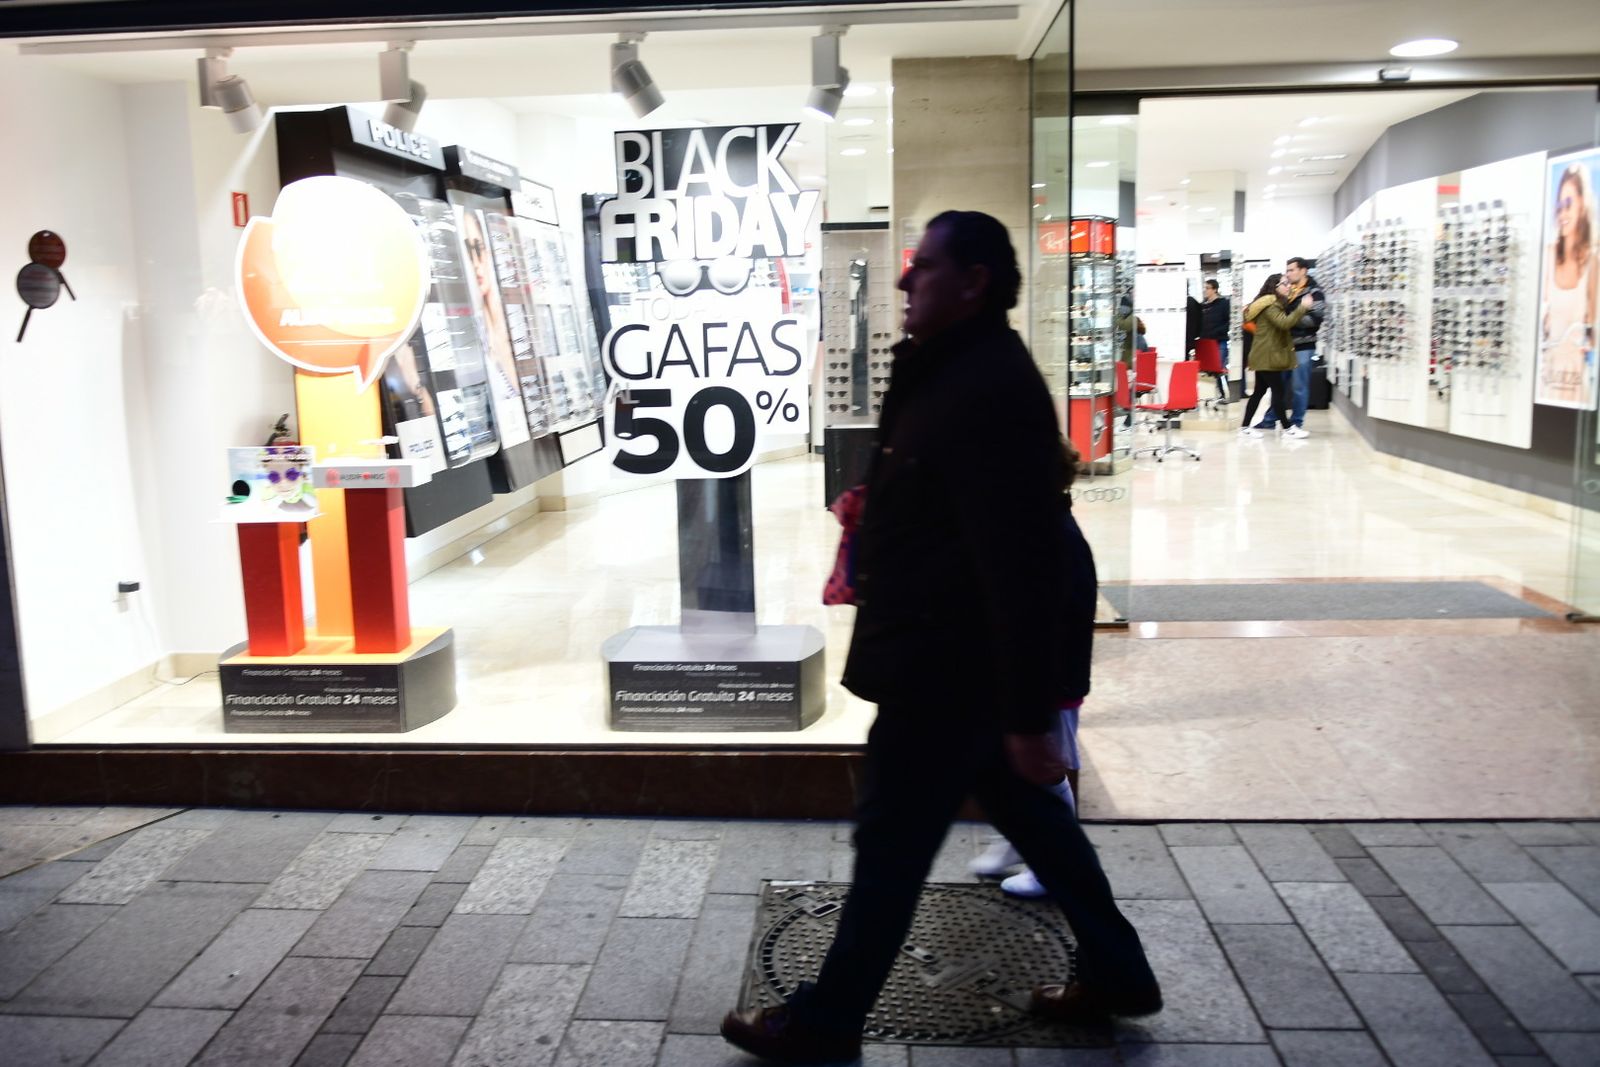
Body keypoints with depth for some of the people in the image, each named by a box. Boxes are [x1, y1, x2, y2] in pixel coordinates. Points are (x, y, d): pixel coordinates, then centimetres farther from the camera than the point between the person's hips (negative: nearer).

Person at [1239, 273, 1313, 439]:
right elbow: (1284, 323, -28)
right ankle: (1288, 428, -3)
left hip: (1266, 356, 10)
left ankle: (1245, 427, 10)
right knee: (1278, 391, -6)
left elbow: (1286, 322, 16)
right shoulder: (1270, 305, -15)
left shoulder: (1275, 304, 18)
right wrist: (1303, 307, -27)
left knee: (1259, 391, 9)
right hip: (1267, 356, -10)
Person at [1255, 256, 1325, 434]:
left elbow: (1315, 318, -17)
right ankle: (1270, 419, 21)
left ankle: (1296, 424, 9)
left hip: (1302, 346, -6)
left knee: (1298, 387, 0)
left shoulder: (1313, 292, -6)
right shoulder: (1287, 290, 12)